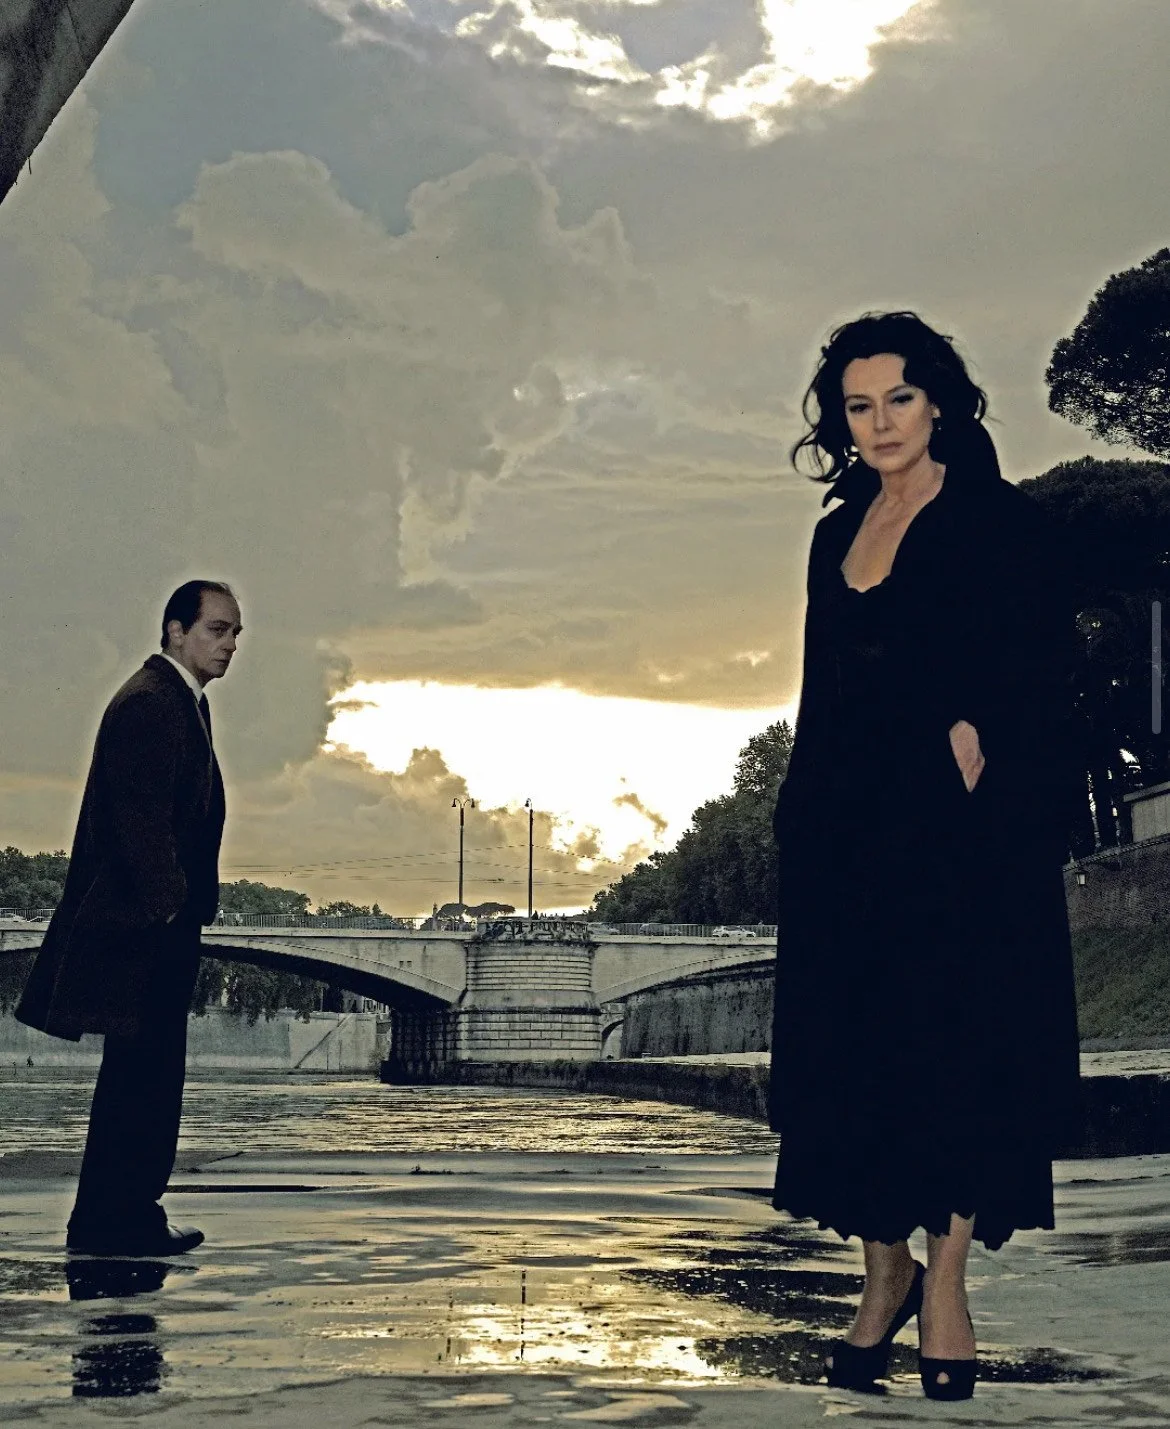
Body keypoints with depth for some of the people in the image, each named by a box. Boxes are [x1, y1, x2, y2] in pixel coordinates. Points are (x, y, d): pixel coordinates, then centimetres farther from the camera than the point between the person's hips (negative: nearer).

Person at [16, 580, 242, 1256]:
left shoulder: (183, 701, 19)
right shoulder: (149, 702, -15)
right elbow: (139, 816, -22)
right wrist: (168, 903, -20)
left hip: (163, 925, 11)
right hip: (146, 924, -11)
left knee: (147, 1075, 13)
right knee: (141, 1074, -6)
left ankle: (127, 1213, 20)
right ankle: (114, 1219, 0)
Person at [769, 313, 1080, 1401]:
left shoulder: (1003, 526, -3)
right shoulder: (839, 535, 15)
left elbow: (1036, 691, -7)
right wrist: (803, 818, 11)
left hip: (960, 835, -5)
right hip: (847, 835, 6)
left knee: (953, 1056, -2)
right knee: (845, 1056, 4)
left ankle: (944, 1282, 10)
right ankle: (884, 1273, 18)